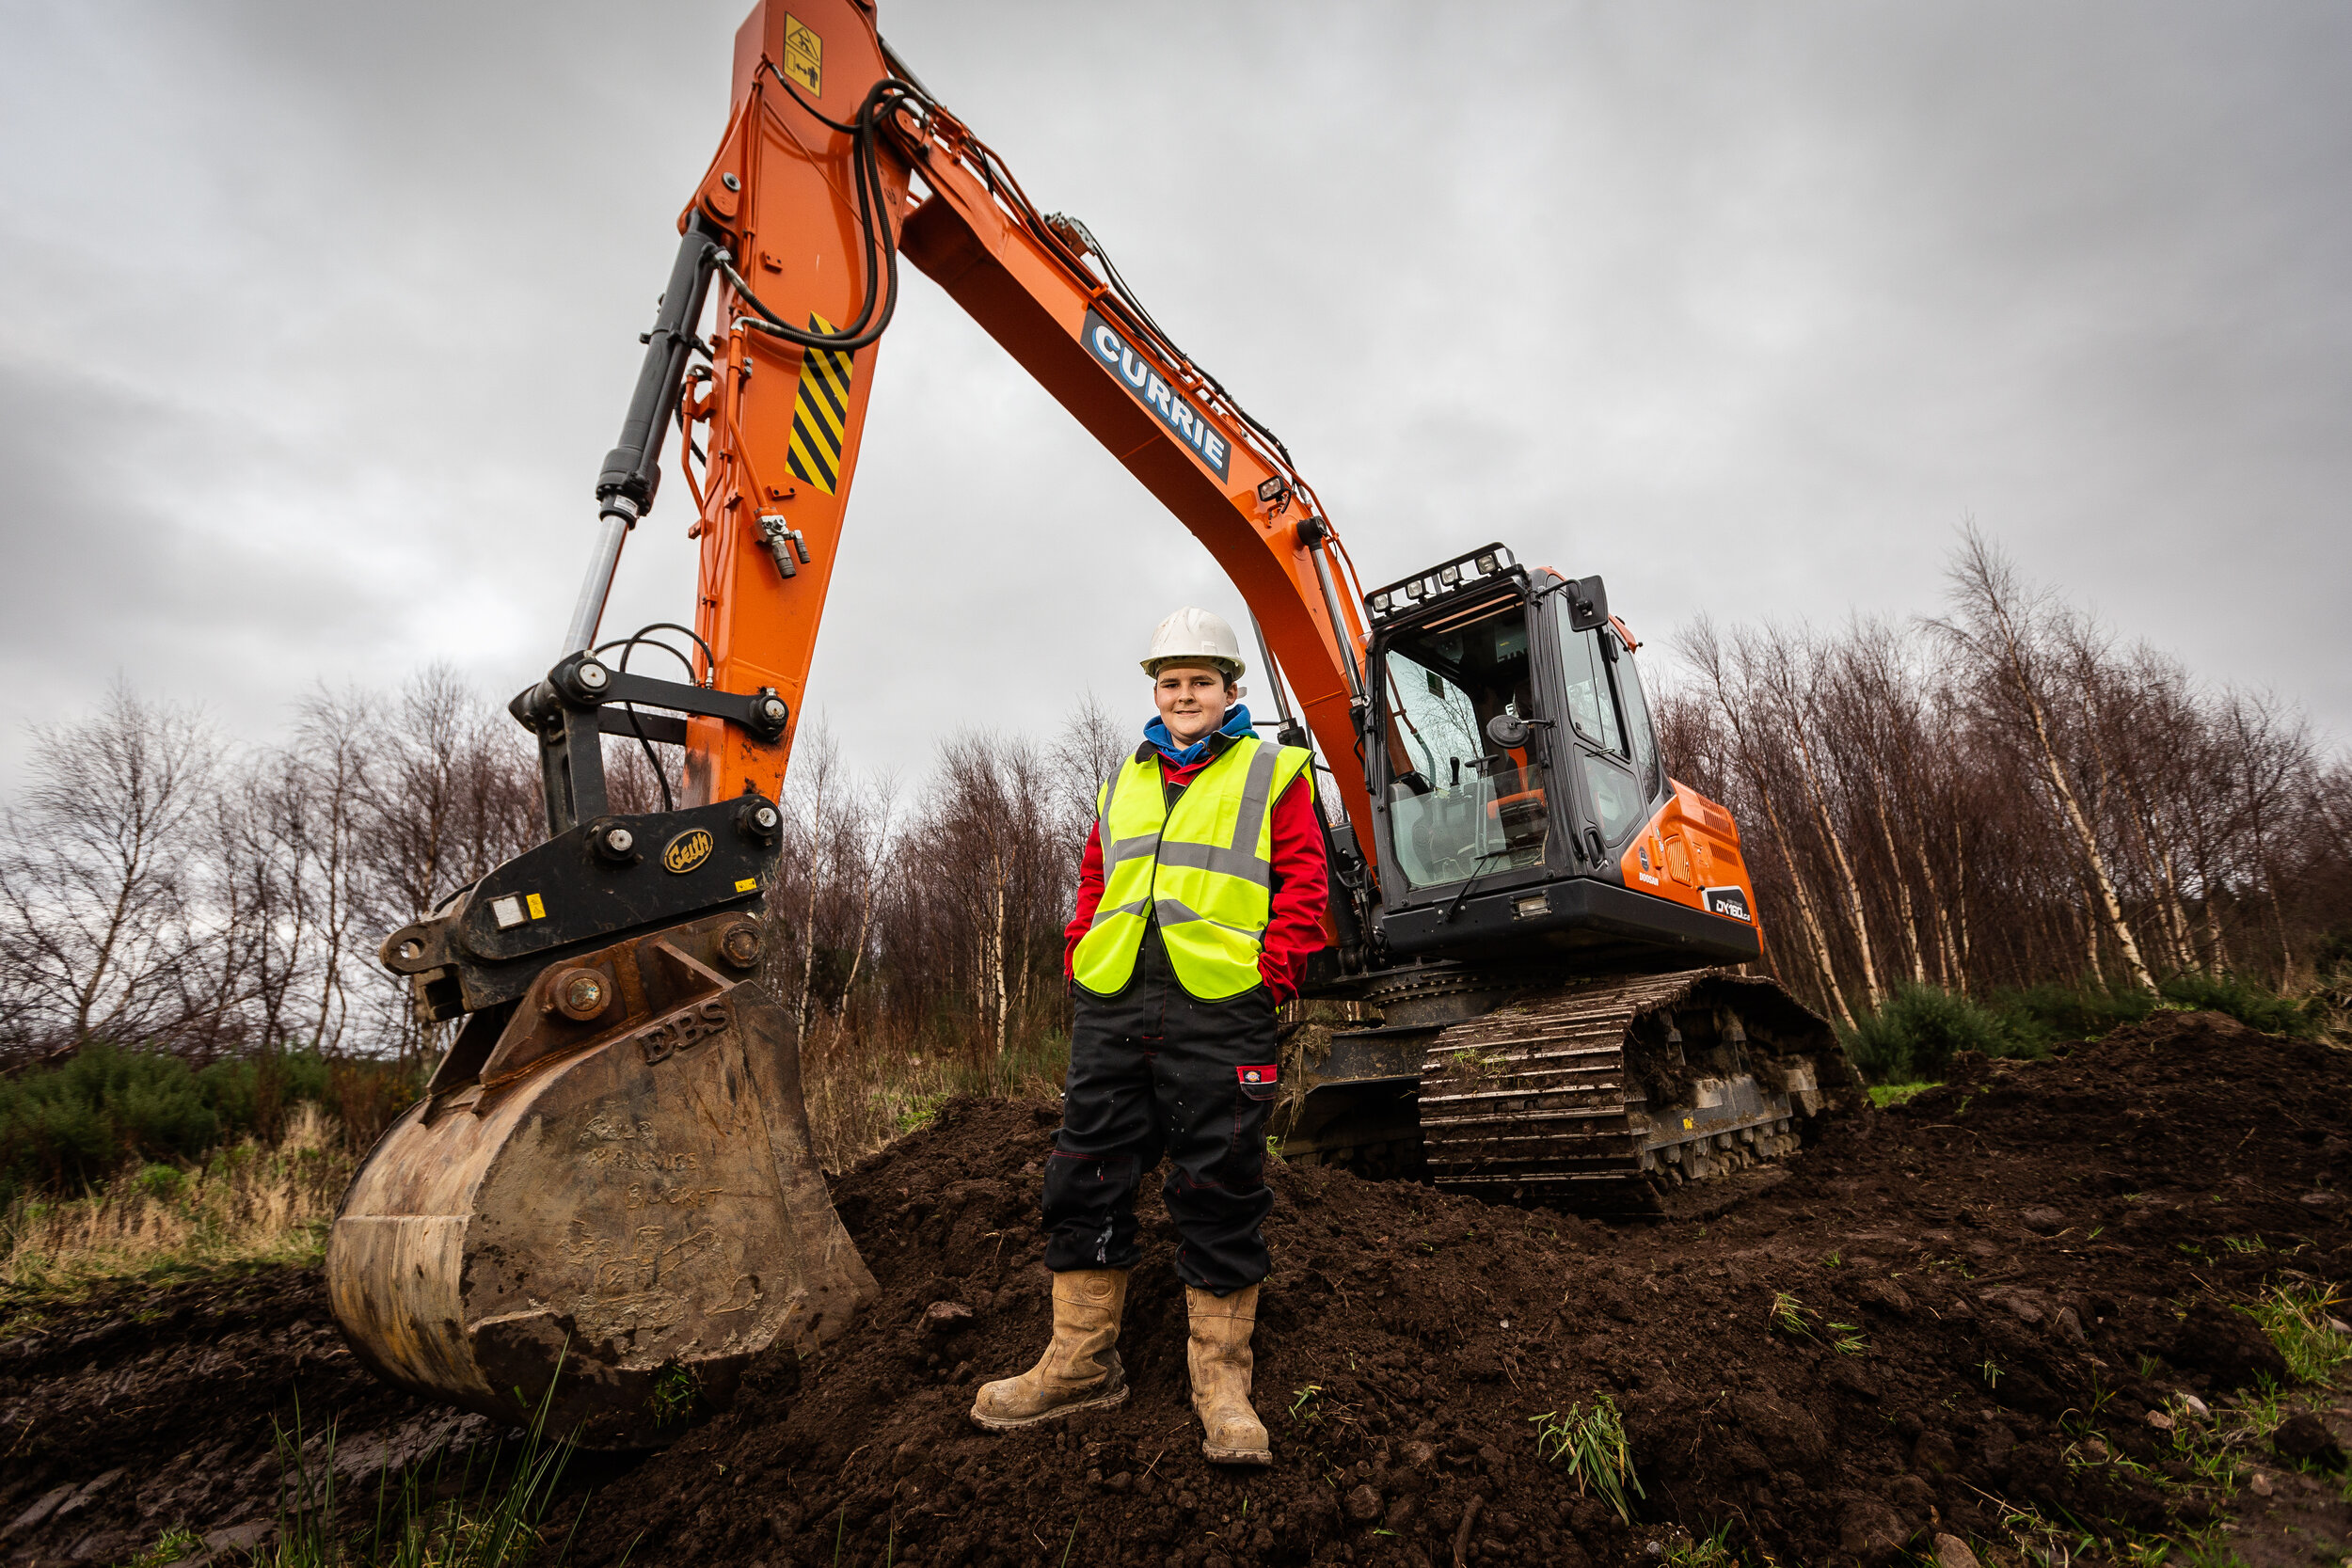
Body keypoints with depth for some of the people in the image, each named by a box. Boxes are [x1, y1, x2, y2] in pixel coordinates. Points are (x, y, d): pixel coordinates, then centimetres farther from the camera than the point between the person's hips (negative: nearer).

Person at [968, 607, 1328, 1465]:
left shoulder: (1272, 774, 6)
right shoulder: (1124, 784, 20)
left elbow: (1302, 884, 0)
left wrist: (1271, 975, -10)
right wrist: (1081, 961, 9)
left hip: (1219, 1015, -4)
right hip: (1113, 1009, 5)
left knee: (1218, 1193, 3)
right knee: (1086, 1177, 9)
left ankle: (1221, 1377, 20)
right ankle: (1082, 1360, 26)